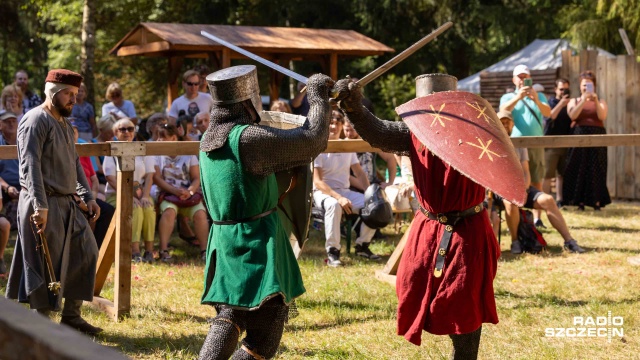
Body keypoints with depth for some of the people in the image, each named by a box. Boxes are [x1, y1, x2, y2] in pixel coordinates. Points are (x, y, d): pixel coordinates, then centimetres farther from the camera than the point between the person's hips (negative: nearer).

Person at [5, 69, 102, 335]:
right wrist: (40, 206, -26)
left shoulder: (65, 124, 18)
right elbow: (30, 165, -19)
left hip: (67, 203, 9)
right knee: (44, 265, -4)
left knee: (85, 253, 8)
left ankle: (71, 316, 16)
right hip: (44, 205, -9)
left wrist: (88, 197, 13)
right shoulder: (35, 120, -11)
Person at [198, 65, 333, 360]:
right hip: (257, 244, -8)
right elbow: (312, 140, -14)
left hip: (224, 241, 8)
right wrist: (318, 95, -1)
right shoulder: (248, 138, -17)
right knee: (264, 336, -2)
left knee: (230, 317, 17)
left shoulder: (209, 141, 8)